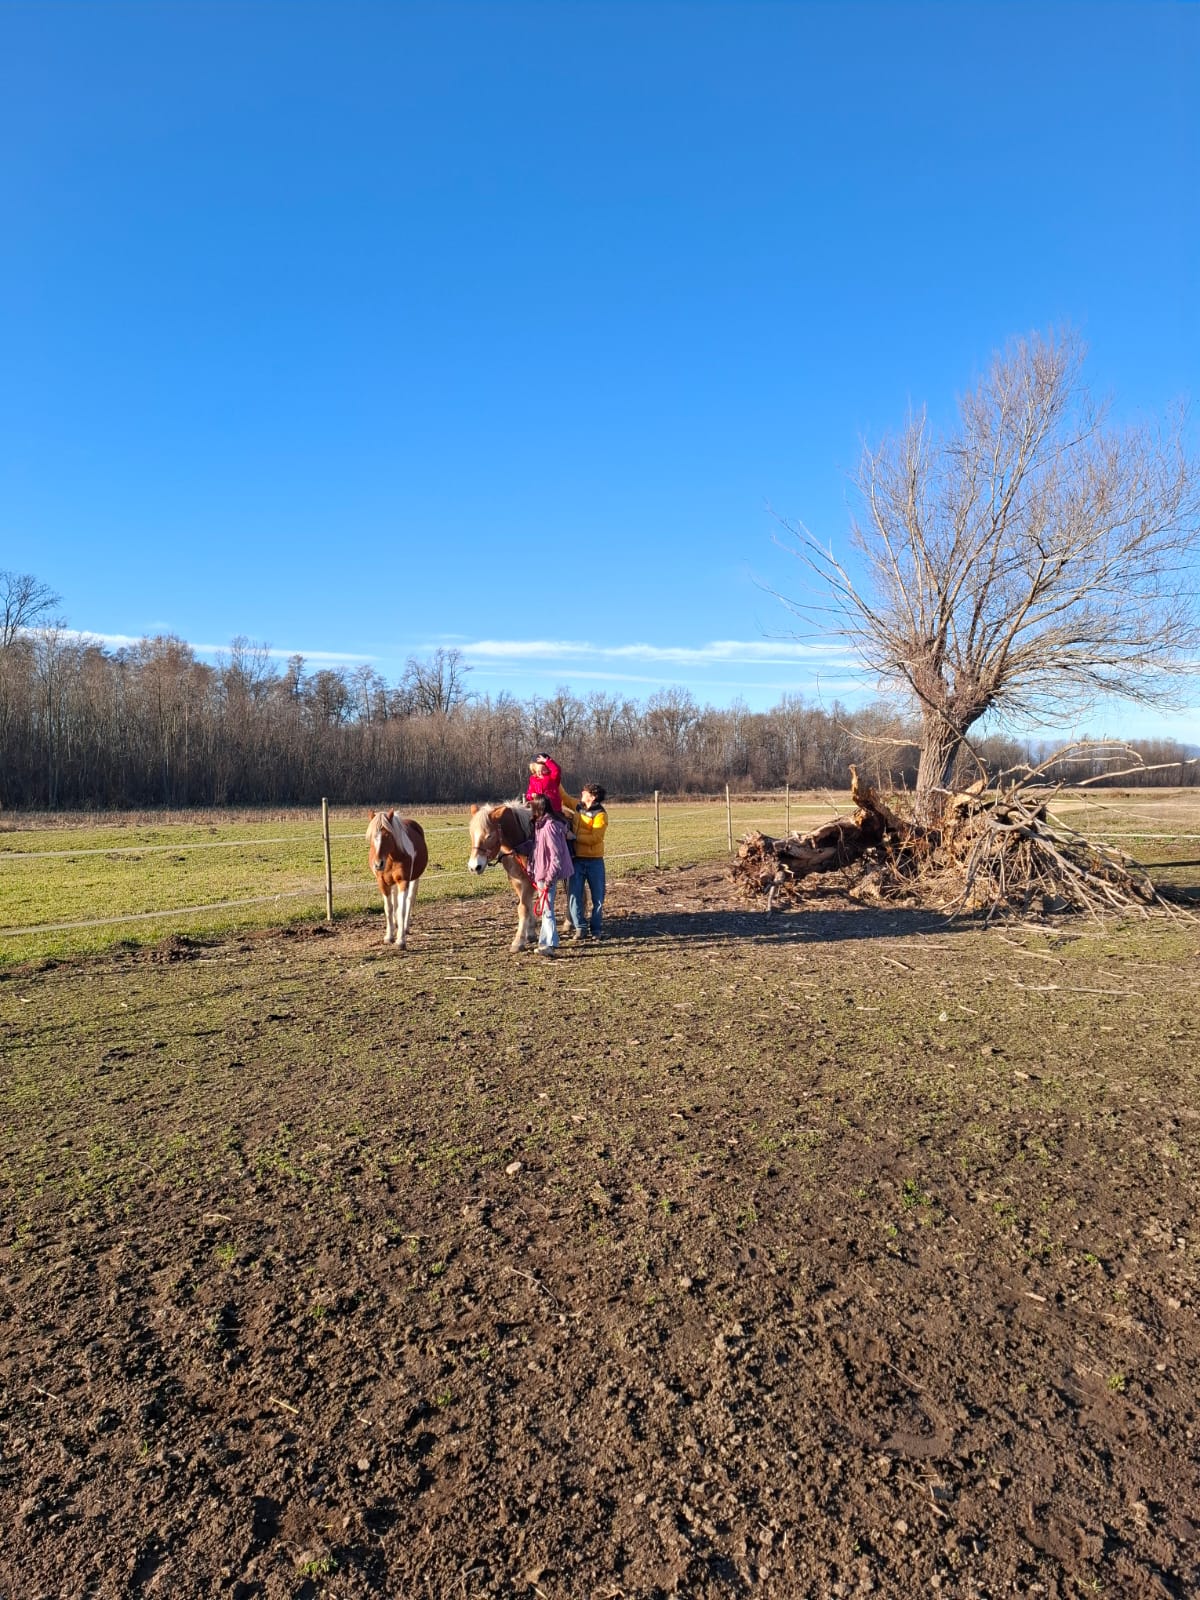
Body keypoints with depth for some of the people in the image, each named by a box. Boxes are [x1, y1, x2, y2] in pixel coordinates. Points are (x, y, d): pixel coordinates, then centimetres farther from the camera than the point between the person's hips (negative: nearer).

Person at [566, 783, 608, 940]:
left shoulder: (600, 815, -11)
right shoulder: (578, 807, 7)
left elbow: (594, 838, -20)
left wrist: (575, 836, -22)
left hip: (594, 860, -5)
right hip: (577, 859, 5)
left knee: (598, 896, 6)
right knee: (575, 894, -1)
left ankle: (595, 929, 17)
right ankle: (580, 927, 6)